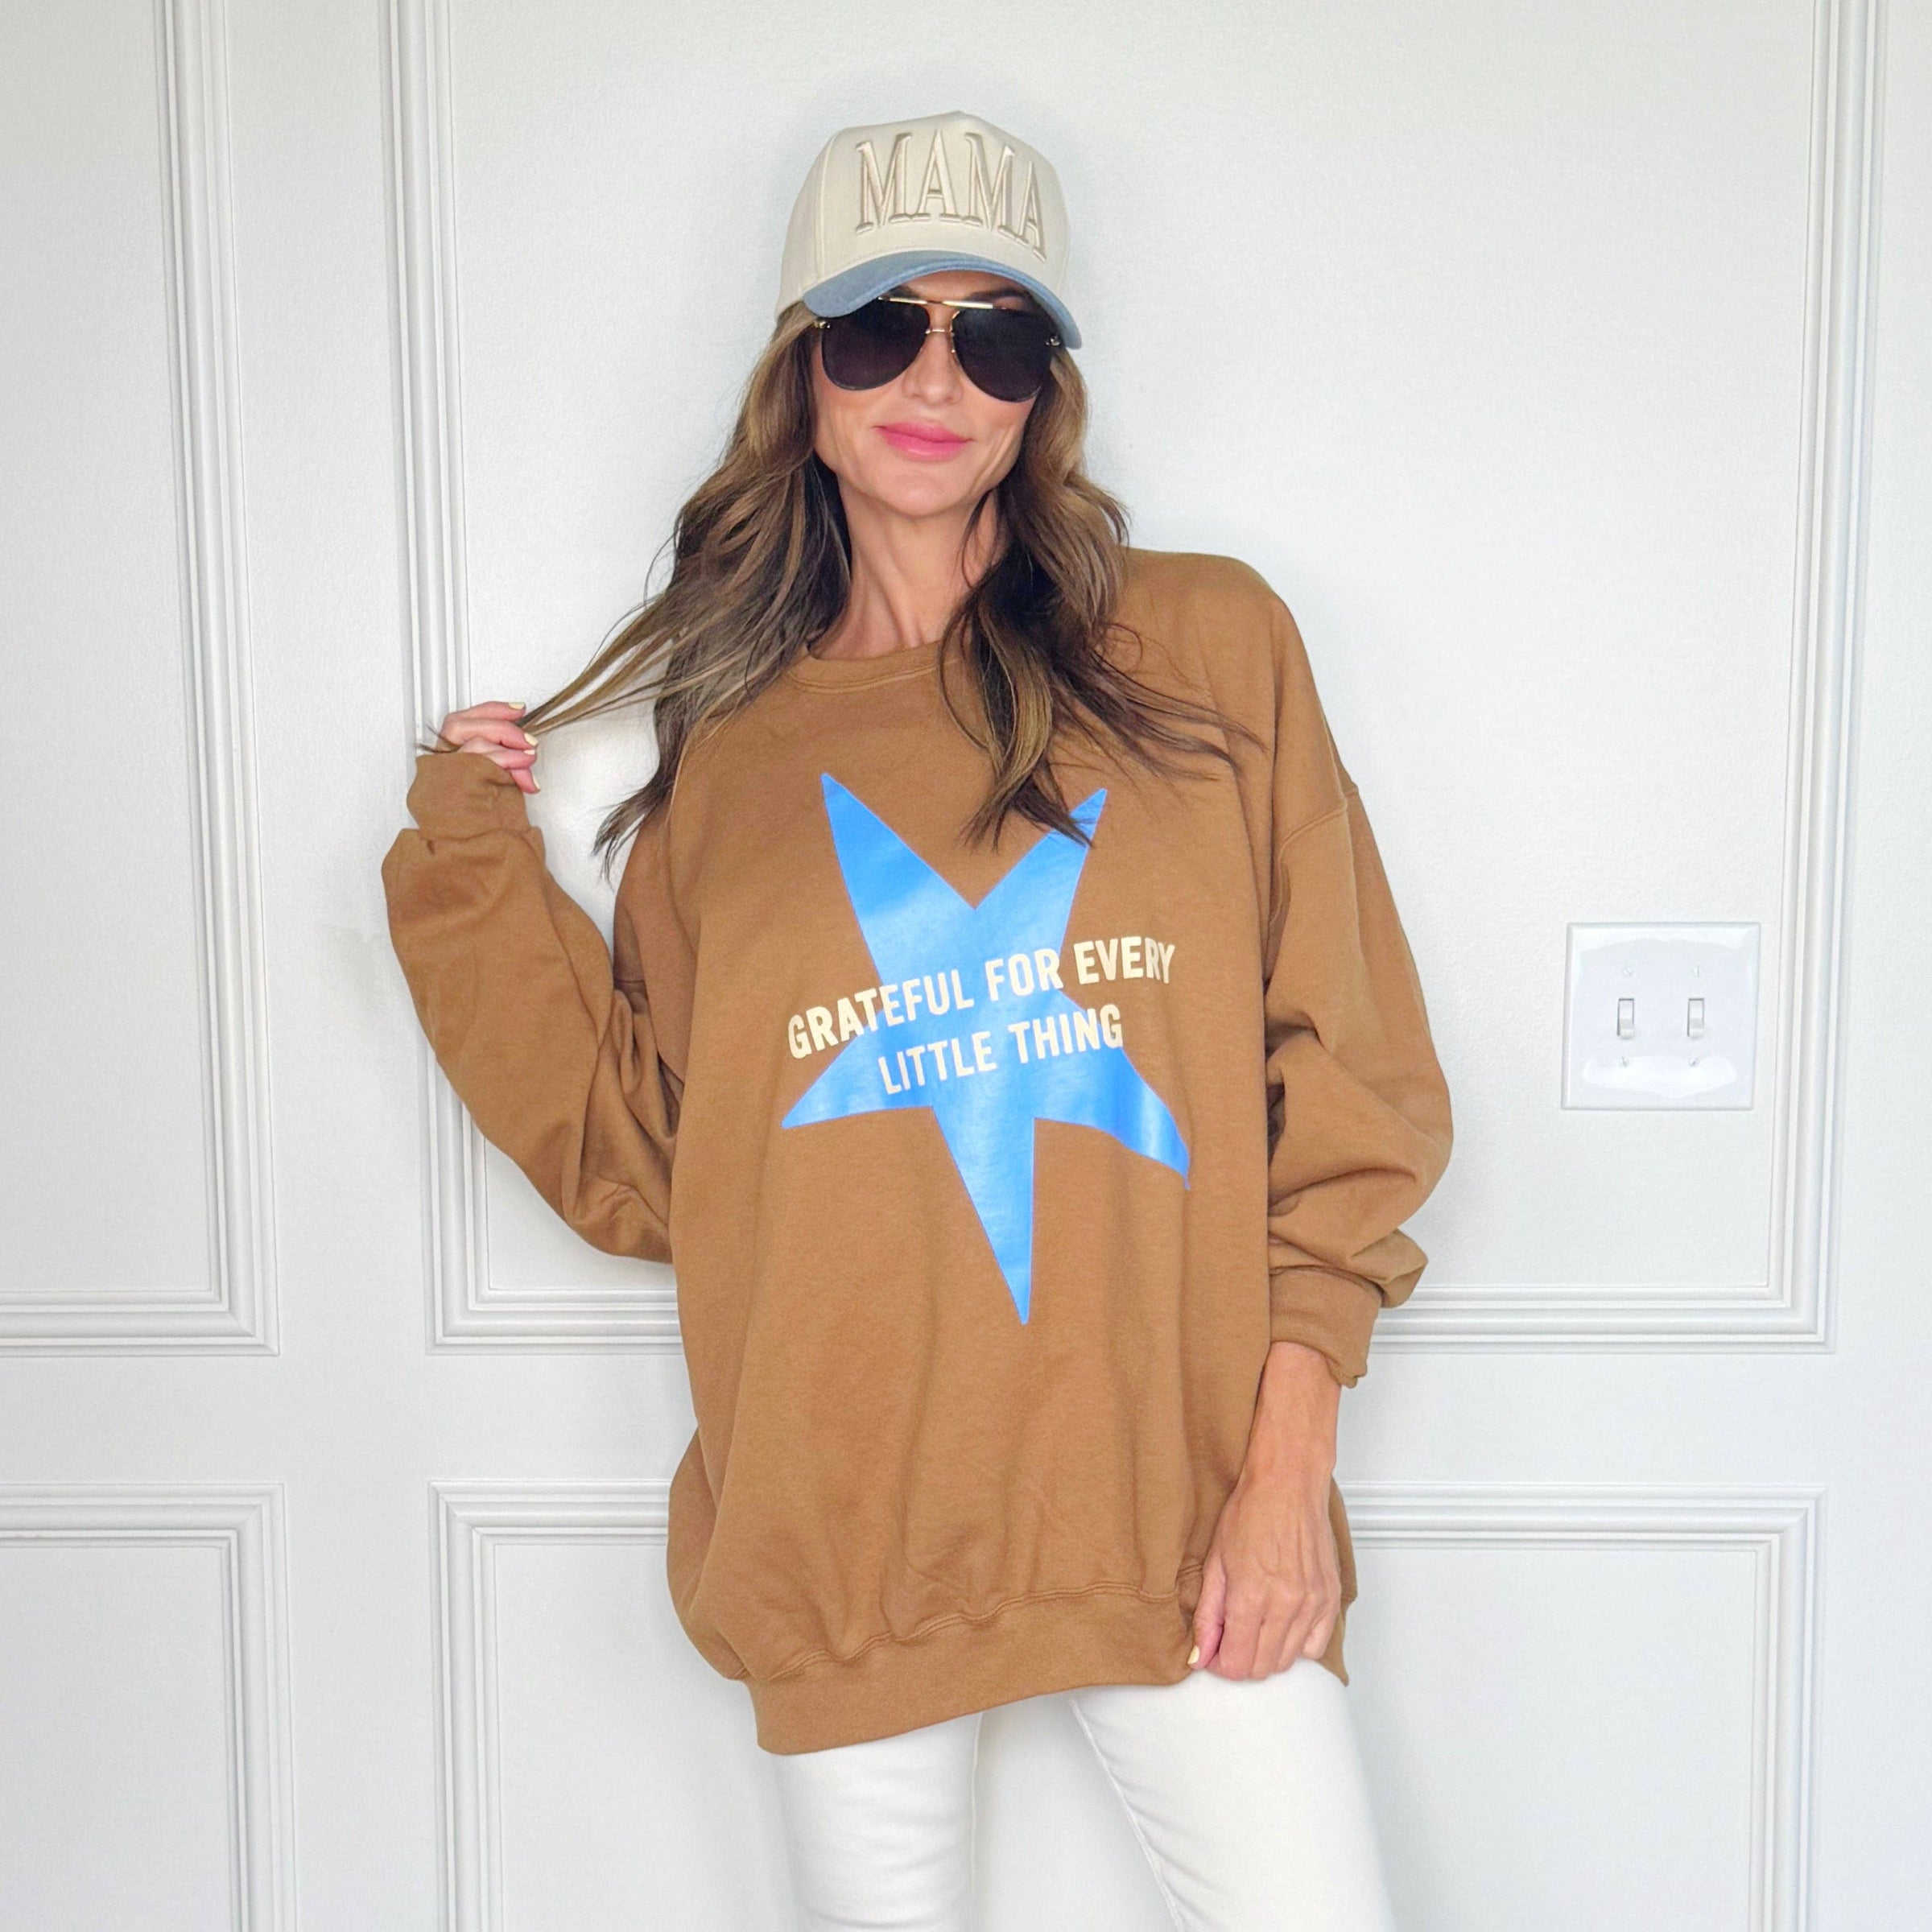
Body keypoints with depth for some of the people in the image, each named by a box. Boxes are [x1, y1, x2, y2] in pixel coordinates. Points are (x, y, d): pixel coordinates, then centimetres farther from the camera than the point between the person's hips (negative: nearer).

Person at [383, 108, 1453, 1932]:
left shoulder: (1206, 646, 1)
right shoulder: (723, 746, 6)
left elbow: (1344, 1077, -1)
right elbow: (640, 1166, 5)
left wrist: (1290, 1456, -6)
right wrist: (473, 877, 0)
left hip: (1179, 1513, -1)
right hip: (846, 1542, 1)